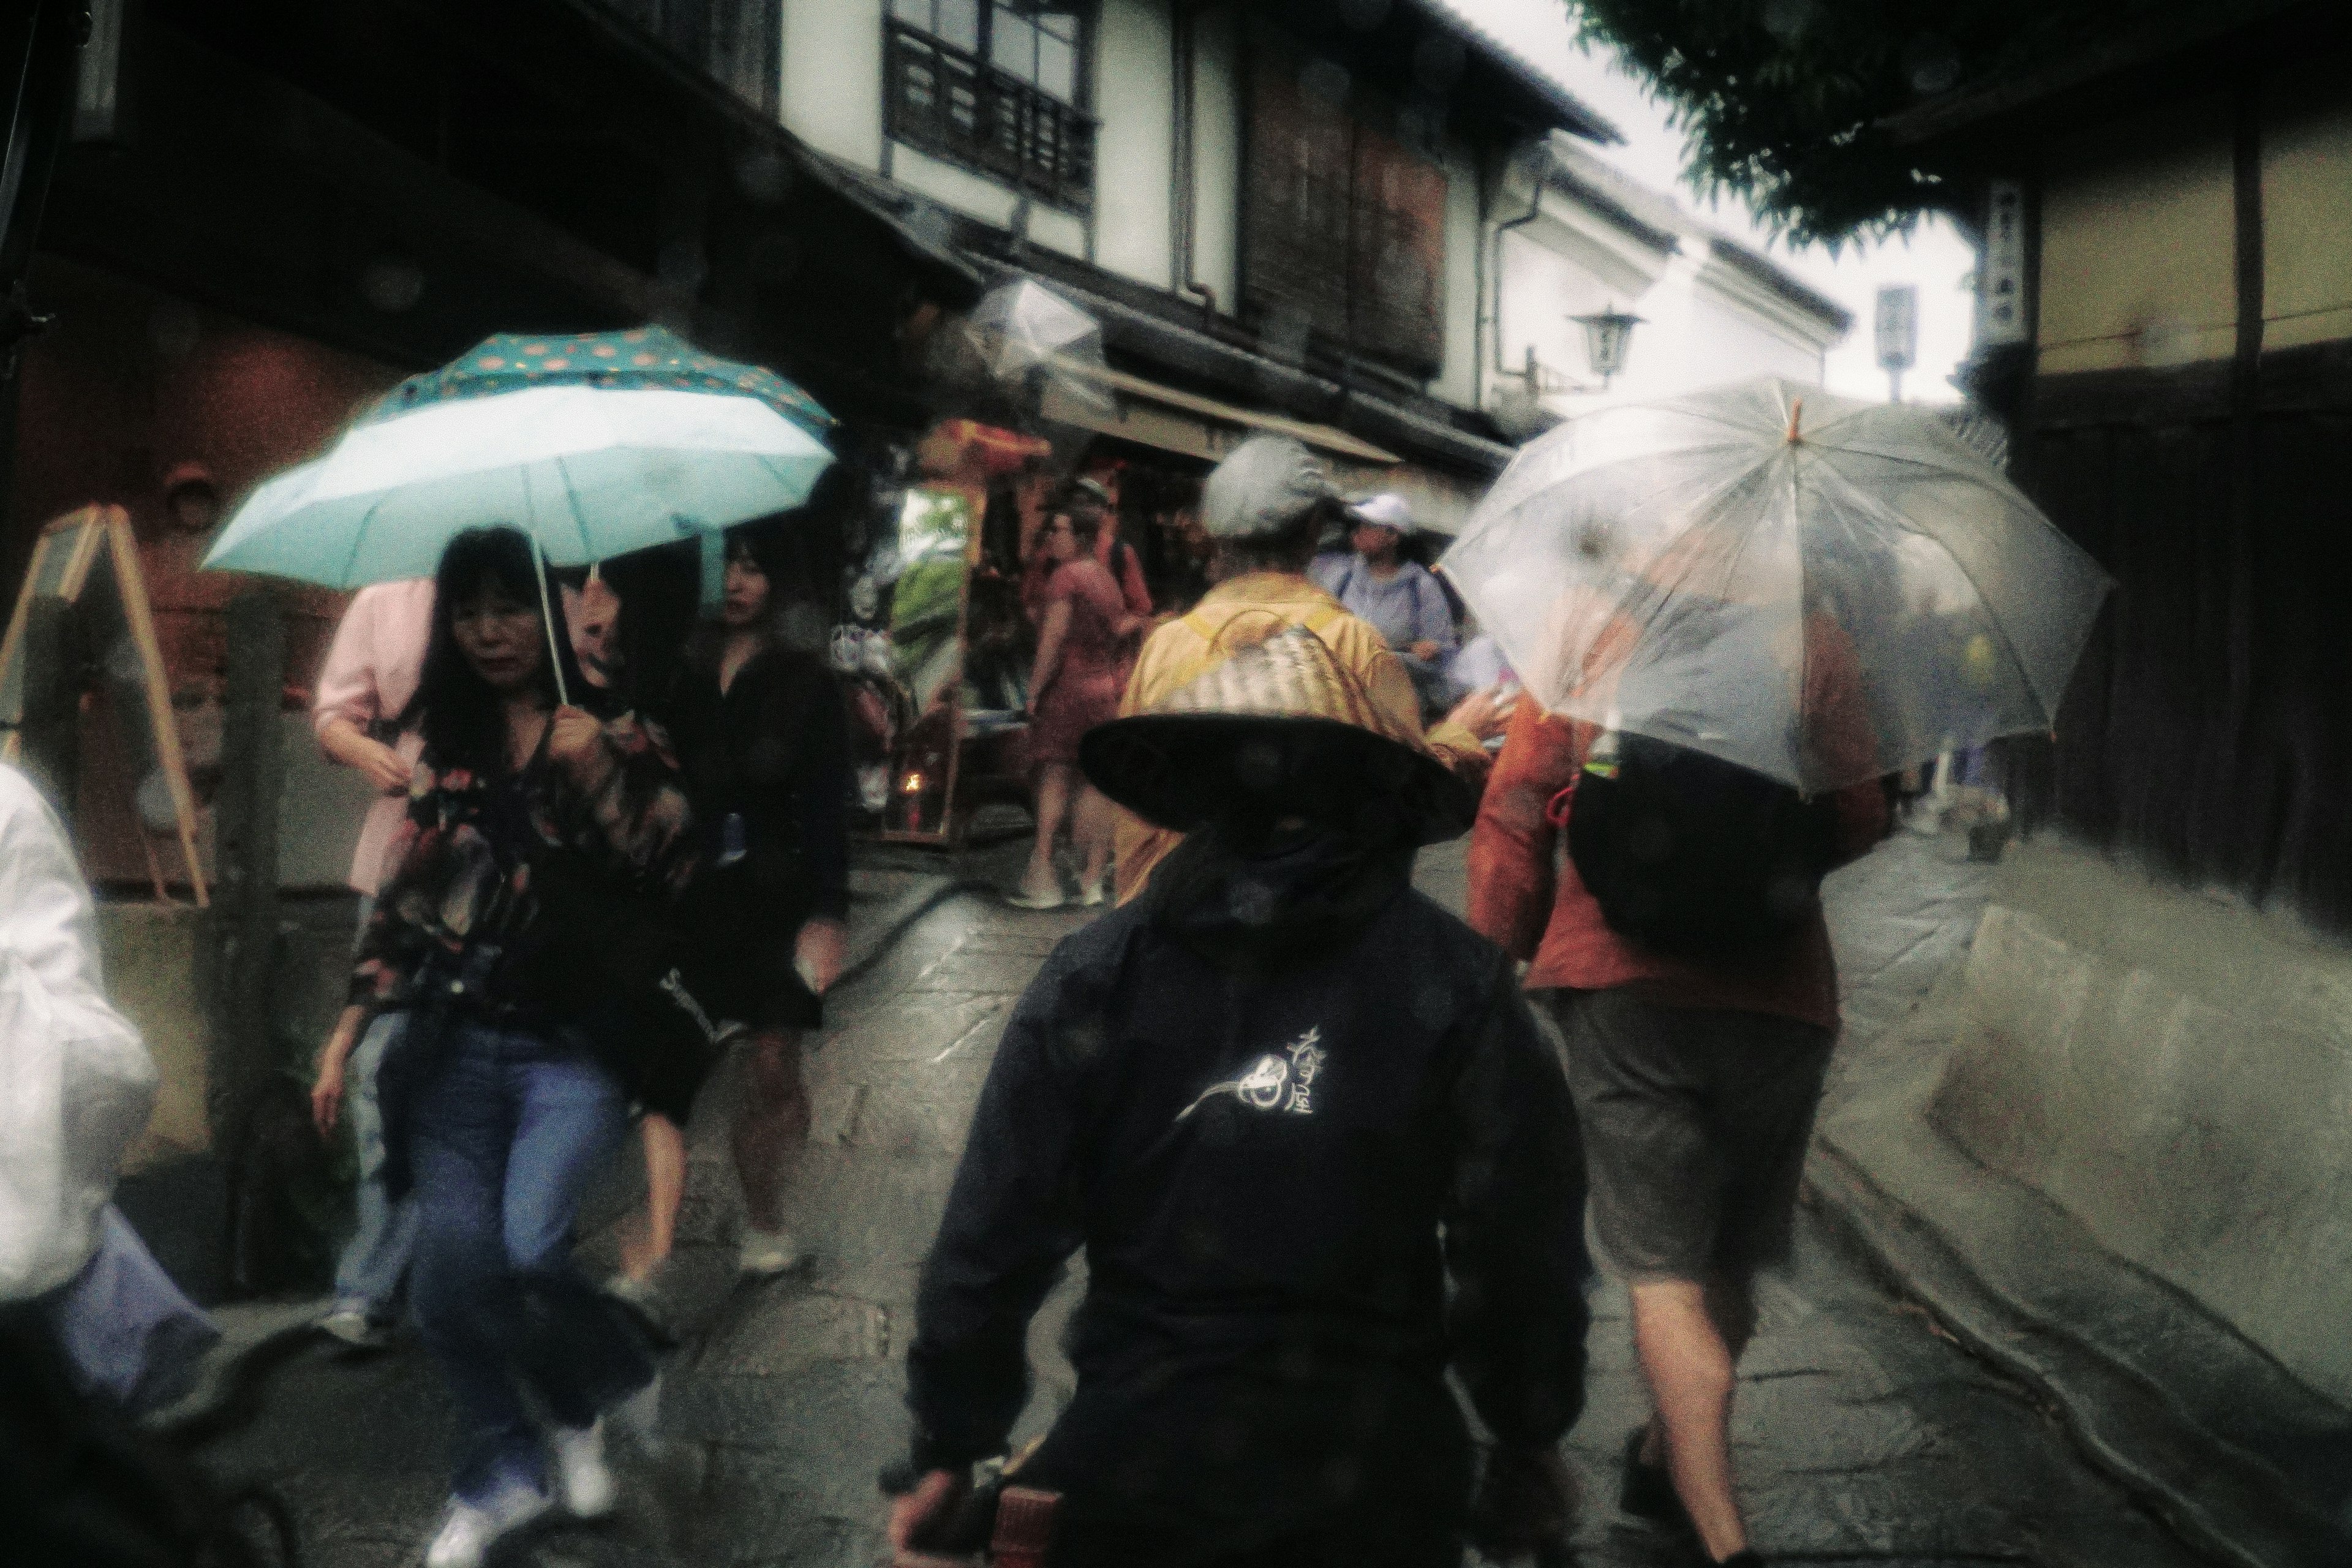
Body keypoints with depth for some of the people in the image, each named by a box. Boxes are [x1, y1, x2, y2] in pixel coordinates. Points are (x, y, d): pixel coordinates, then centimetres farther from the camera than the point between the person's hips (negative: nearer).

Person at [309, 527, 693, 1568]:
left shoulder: (610, 736, -3)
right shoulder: (446, 745, 8)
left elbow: (671, 874, -15)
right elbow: (407, 891, 14)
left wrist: (599, 774, -26)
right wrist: (352, 1025, 12)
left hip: (574, 1049, -4)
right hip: (455, 1044, 4)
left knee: (528, 1251, -21)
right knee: (449, 1280, 2)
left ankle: (610, 1386, 13)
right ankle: (500, 1478, 26)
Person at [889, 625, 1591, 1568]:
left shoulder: (1094, 979, -9)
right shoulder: (1457, 985, -10)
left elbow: (993, 1238, -7)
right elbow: (1521, 1244, -7)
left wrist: (948, 1452, 4)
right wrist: (1531, 1441, 9)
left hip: (1134, 1460, 0)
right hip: (1379, 1483, 1)